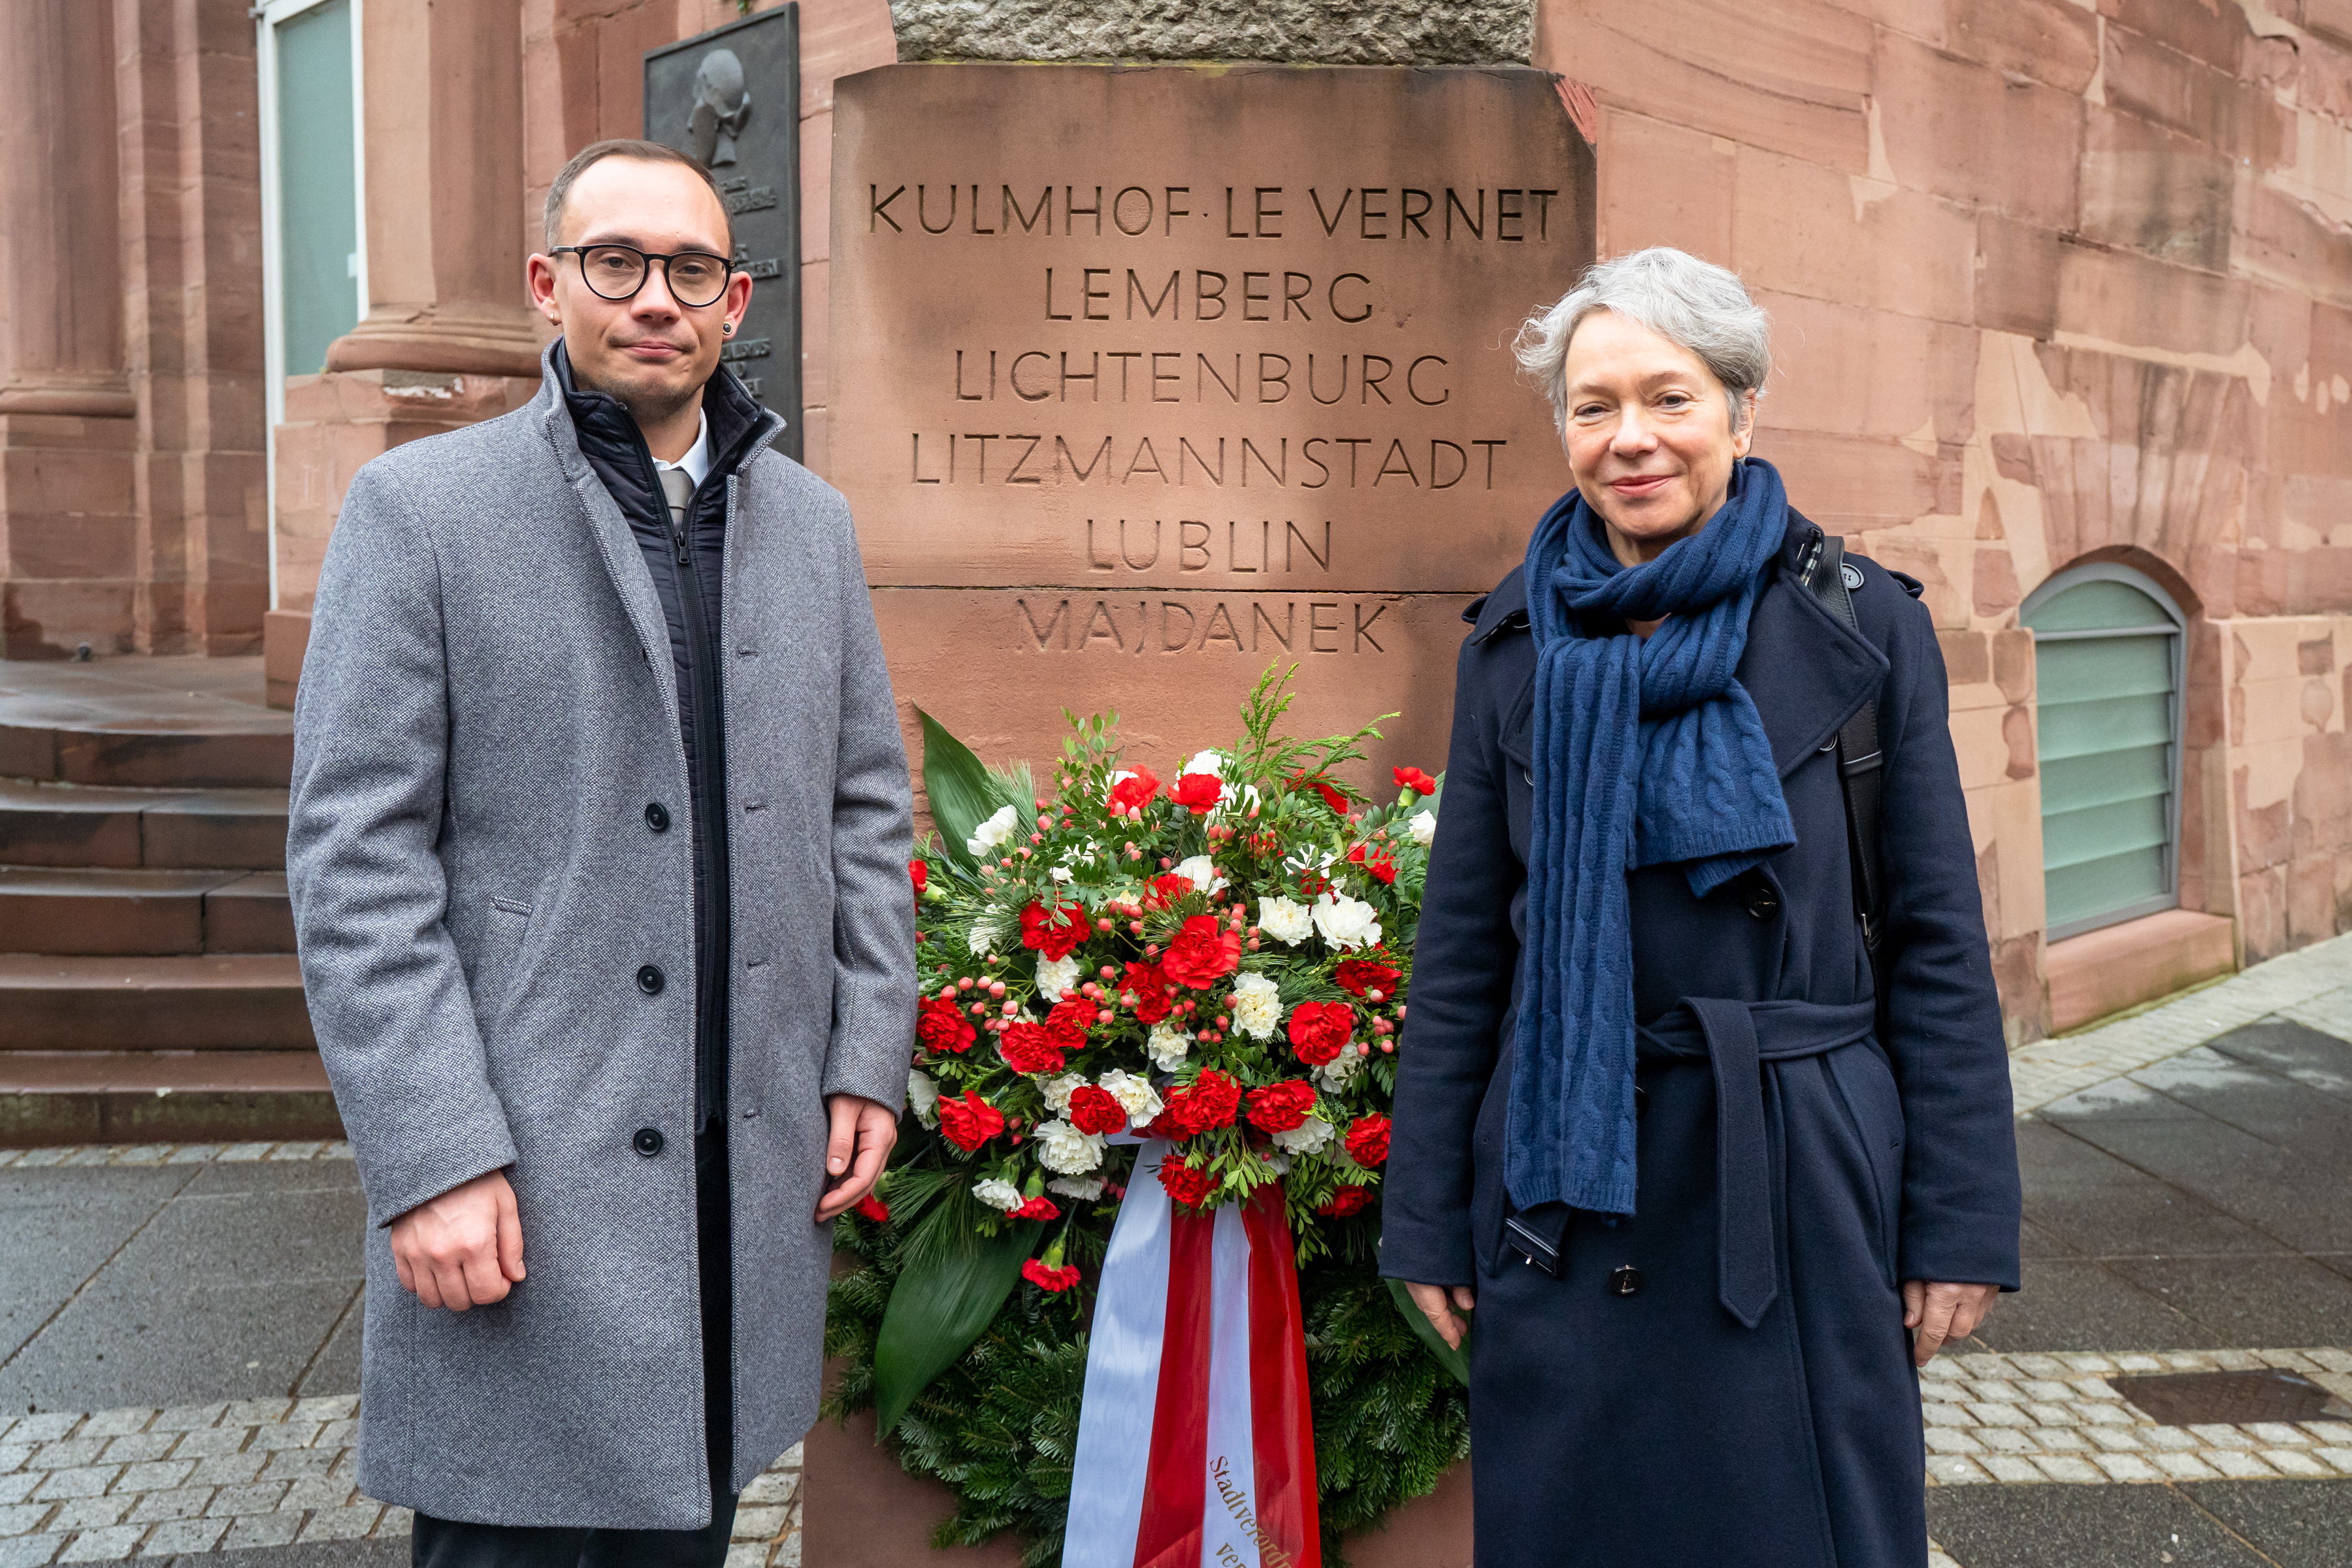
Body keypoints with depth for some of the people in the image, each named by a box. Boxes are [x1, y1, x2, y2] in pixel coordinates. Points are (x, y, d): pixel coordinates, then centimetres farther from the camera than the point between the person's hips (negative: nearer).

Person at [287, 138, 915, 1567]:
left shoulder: (812, 523, 12)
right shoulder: (422, 508, -3)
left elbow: (867, 809, 15)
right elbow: (356, 857, -8)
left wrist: (869, 1061, 7)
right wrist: (432, 1155, -14)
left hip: (756, 1168, 5)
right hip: (529, 1182, -4)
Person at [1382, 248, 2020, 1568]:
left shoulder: (1864, 627, -1)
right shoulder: (1517, 646, 3)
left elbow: (1941, 940, 0)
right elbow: (1461, 951, 5)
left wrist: (1964, 1219, -3)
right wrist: (1429, 1215, 3)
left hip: (1800, 1181, -1)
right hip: (1566, 1182, 2)